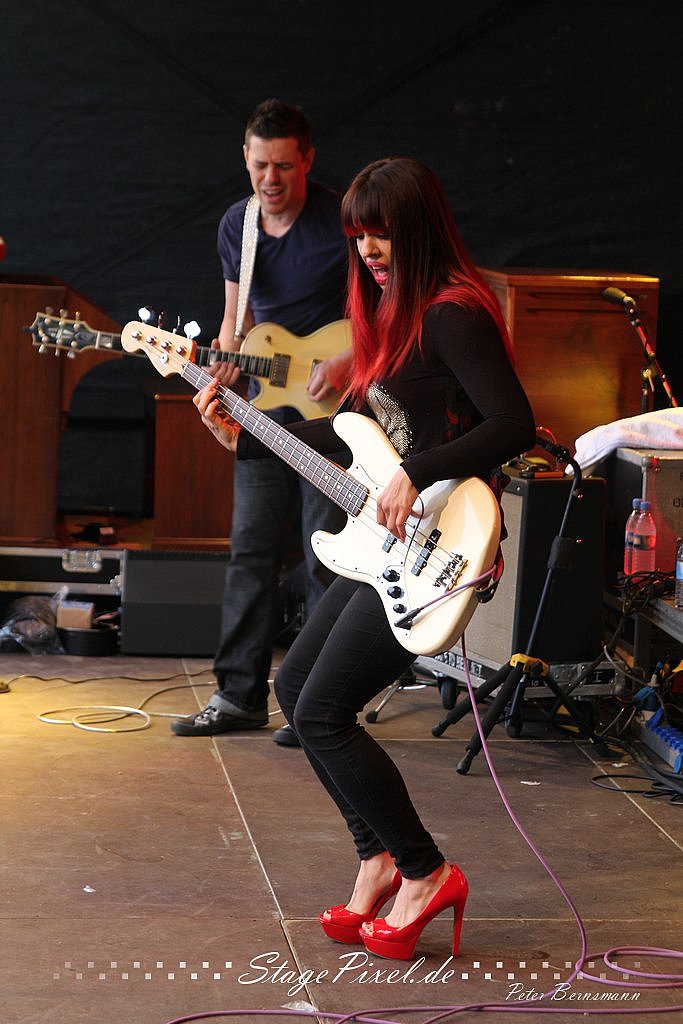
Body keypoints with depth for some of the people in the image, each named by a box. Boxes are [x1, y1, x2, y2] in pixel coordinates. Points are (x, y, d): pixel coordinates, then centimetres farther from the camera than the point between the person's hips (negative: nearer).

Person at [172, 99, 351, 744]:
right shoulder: (236, 225, 7)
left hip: (334, 405, -6)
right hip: (267, 401, 6)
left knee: (327, 556, -3)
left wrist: (350, 360, -20)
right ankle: (240, 695, 11)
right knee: (251, 550, 5)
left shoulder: (342, 221, -11)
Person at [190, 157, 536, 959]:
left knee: (321, 713, -8)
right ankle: (380, 858, 20)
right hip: (383, 543, 11)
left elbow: (515, 424, -25)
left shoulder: (453, 315, -16)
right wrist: (245, 438, 18)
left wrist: (416, 474, -31)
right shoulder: (394, 310, 14)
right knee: (296, 686, 15)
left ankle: (425, 873, 4)